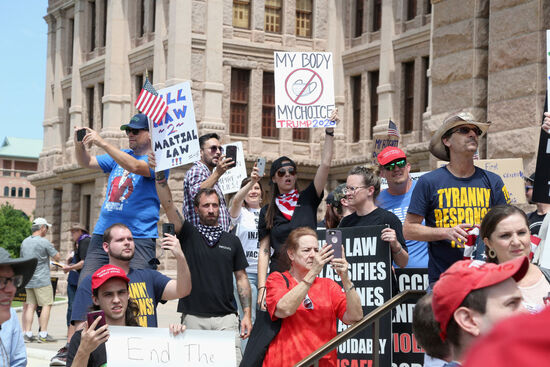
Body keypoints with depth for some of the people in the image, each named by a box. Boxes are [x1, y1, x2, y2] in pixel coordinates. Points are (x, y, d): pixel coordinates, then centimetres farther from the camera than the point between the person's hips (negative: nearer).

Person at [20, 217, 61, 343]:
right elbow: (57, 257, -5)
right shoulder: (44, 242, -11)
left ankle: (27, 333, 4)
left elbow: (22, 258, 22)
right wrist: (51, 248, 12)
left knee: (31, 306, 8)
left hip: (28, 280, 7)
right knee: (46, 305, -3)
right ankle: (43, 334, -6)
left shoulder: (25, 242, 11)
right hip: (42, 280, -7)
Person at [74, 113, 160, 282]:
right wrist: (79, 144, -3)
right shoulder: (121, 155, 21)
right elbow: (86, 162, 20)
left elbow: (134, 166, -22)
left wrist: (102, 143, -23)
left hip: (139, 236, -6)